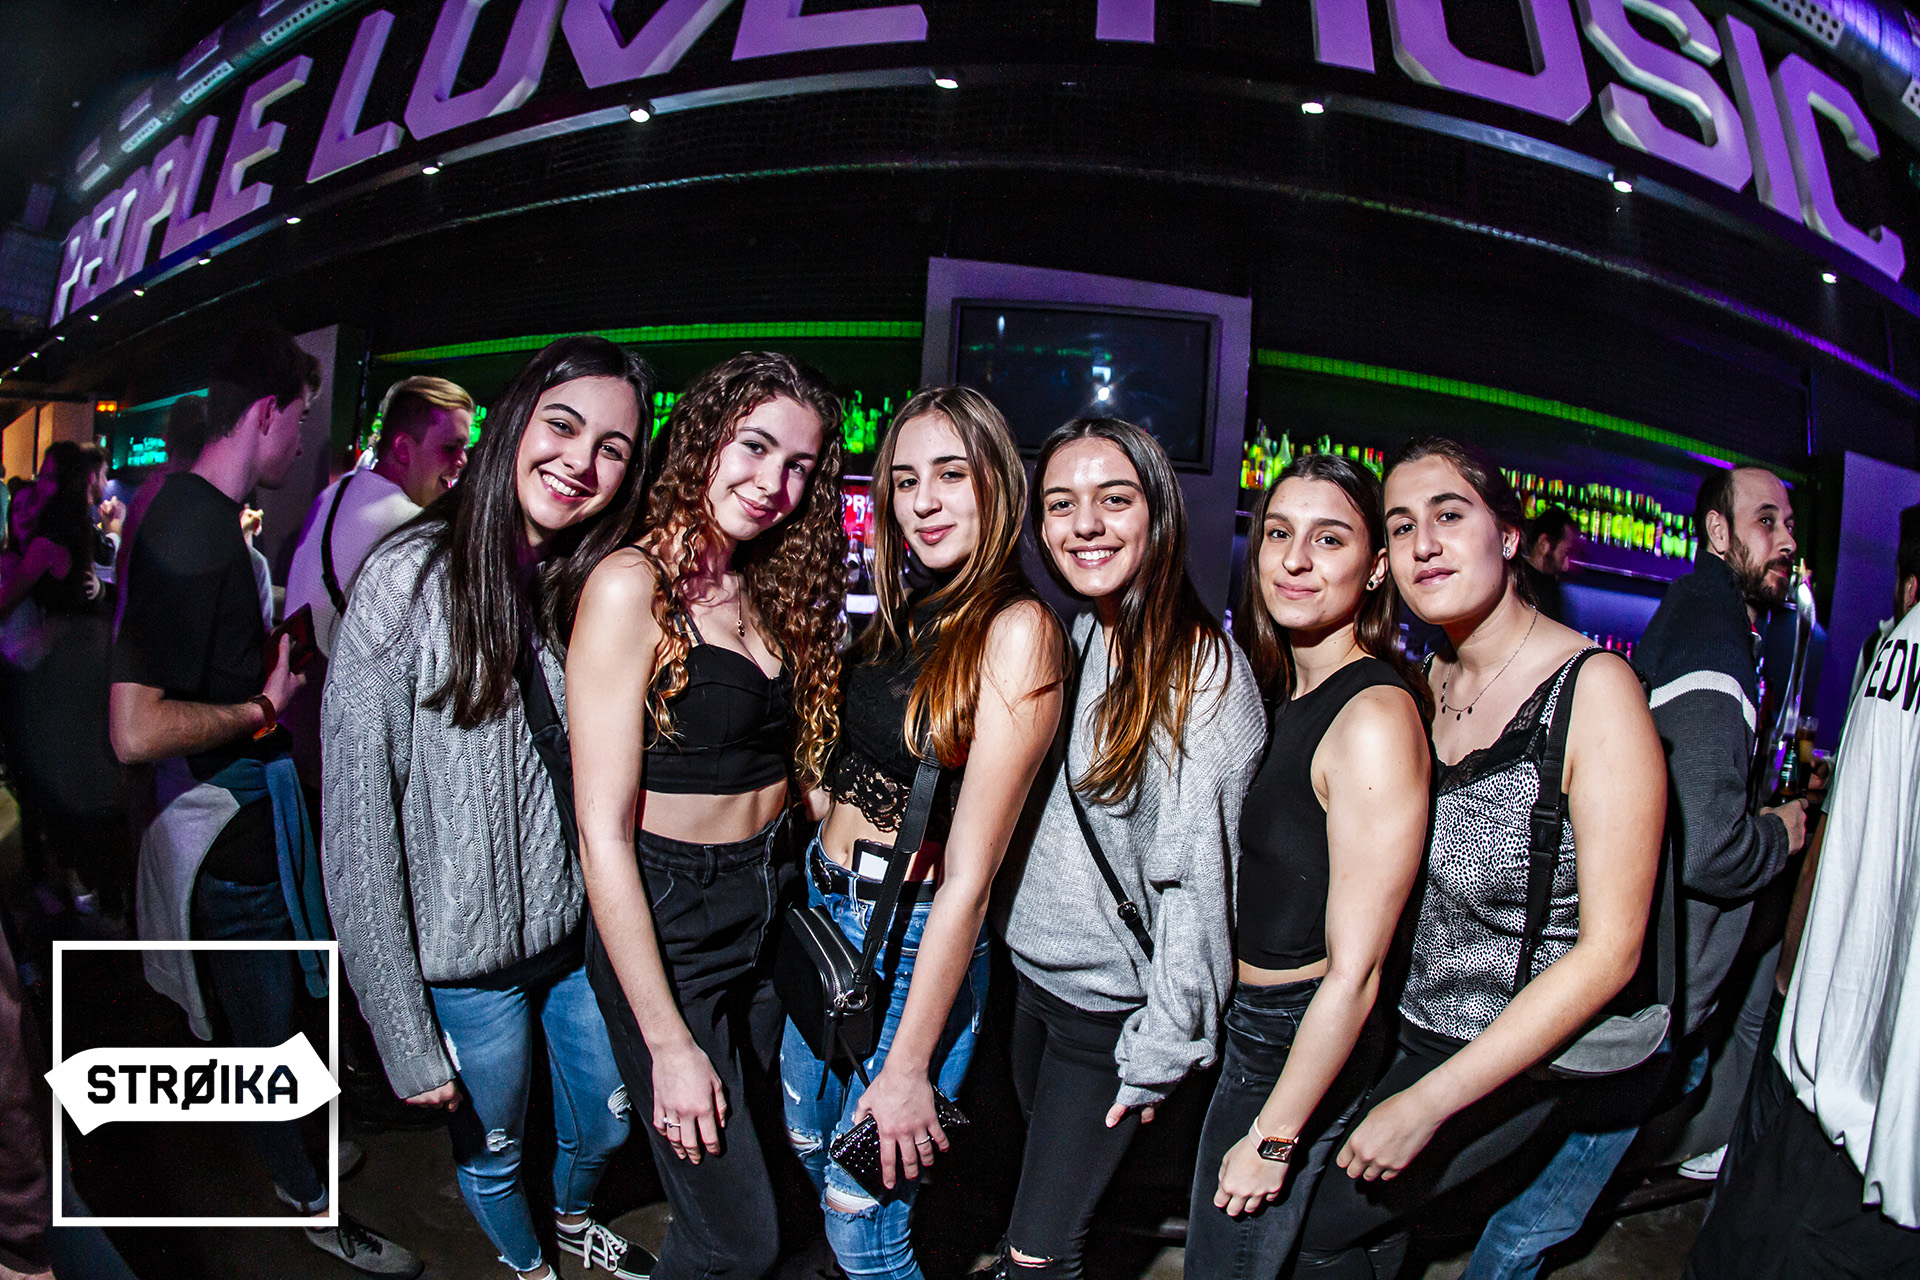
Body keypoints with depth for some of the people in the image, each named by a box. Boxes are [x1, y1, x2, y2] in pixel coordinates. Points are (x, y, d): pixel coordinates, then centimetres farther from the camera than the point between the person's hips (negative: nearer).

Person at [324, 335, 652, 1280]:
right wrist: (406, 1039, -15)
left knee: (606, 1123, 23)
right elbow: (357, 825, -17)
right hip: (465, 957, -4)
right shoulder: (411, 581, -19)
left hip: (585, 932, 4)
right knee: (490, 1150, 19)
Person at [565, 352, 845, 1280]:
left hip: (770, 908, 7)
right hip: (666, 923, -7)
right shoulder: (633, 585, -17)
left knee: (748, 1154, 23)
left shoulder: (768, 591, 6)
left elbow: (794, 760, 7)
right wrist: (670, 1044, -18)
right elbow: (603, 835, -19)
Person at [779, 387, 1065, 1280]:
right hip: (824, 912, 7)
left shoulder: (1016, 628, -20)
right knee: (809, 1148, 23)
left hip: (916, 944, -7)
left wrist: (908, 1064, -17)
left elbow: (969, 873, -20)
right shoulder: (904, 612, 5)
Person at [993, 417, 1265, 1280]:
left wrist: (1161, 1050, -15)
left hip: (1116, 1005, -6)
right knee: (1047, 1170, 23)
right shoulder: (1070, 640, 1)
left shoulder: (1204, 669, -19)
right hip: (1034, 972, 6)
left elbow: (1196, 879, -18)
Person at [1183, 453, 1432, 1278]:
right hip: (1241, 1022, 8)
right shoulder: (1284, 694, 4)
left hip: (1301, 1046, -8)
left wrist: (1273, 1138, -16)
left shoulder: (1376, 716, -23)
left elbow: (1354, 972, -22)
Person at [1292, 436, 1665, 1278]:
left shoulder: (1593, 687, -20)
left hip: (1535, 1058, -5)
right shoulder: (1430, 685, -1)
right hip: (1419, 1029, 5)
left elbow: (1610, 950, -21)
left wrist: (1430, 1100, -20)